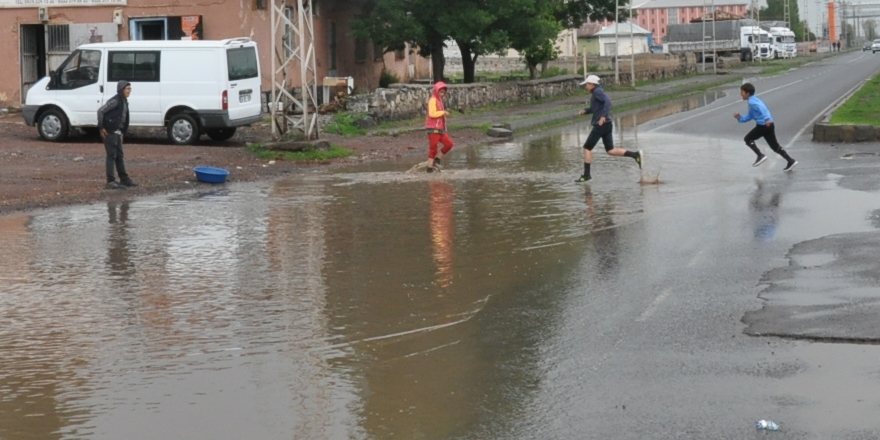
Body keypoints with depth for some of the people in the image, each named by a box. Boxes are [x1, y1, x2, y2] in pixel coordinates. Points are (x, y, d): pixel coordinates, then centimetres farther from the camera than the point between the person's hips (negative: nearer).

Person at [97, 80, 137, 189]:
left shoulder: (124, 101, 13)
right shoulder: (115, 101, -15)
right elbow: (100, 111, -19)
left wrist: (121, 132, 16)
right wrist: (101, 128, -16)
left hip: (117, 132, 9)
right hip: (110, 132, -9)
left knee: (120, 156, 15)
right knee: (111, 156, -7)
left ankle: (124, 179, 23)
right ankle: (111, 182, -6)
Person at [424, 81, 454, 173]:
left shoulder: (439, 100, 17)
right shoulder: (433, 100, -11)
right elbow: (432, 114, -23)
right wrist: (443, 112, -15)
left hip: (440, 128, 9)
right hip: (433, 128, -9)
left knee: (449, 144, 4)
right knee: (433, 147, -4)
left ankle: (437, 160, 12)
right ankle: (430, 167, 2)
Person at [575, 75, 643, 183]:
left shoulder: (597, 91, -10)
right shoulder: (595, 93, 20)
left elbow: (607, 101, -27)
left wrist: (603, 116, -34)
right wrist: (585, 111, 15)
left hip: (601, 125, -10)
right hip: (607, 125, 10)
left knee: (587, 148, 0)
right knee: (610, 151, 9)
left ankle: (586, 175, 2)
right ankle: (636, 154, -3)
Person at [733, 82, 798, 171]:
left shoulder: (752, 102, -9)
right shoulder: (753, 101, 22)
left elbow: (762, 108, -27)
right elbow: (750, 117, 28)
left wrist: (767, 119, -39)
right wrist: (740, 117, 15)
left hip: (764, 125, -10)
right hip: (768, 125, 10)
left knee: (748, 139, 1)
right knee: (774, 146, 14)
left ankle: (760, 156, -4)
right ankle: (790, 161, 14)